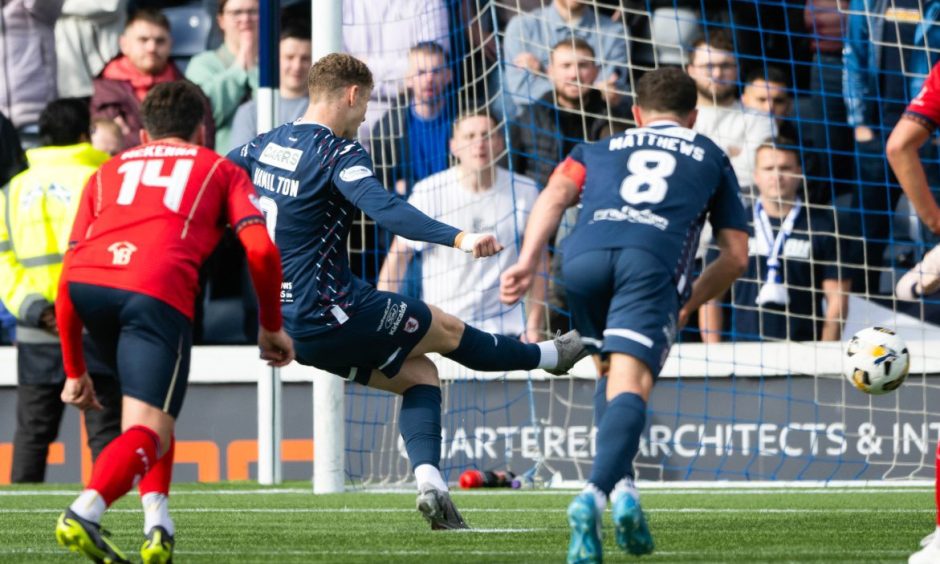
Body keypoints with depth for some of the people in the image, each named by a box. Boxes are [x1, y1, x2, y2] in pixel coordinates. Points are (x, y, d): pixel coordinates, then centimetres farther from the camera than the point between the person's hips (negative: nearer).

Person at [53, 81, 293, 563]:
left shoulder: (107, 173, 35)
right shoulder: (222, 172, 28)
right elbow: (261, 251, 11)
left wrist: (75, 372, 34)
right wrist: (271, 327, 25)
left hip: (88, 282, 4)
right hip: (160, 288, -4)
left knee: (149, 401, 27)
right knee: (149, 433, -3)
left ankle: (157, 522, 13)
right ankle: (85, 512, -29)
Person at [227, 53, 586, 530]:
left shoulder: (266, 145, 9)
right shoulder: (337, 153, -17)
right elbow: (384, 208, -33)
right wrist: (458, 238, -43)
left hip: (287, 322, 9)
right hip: (328, 314, -9)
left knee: (418, 373, 13)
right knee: (446, 330, 11)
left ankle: (429, 480, -4)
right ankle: (549, 356, 32)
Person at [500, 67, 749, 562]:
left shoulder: (600, 150, 35)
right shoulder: (711, 158, 34)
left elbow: (556, 193, 14)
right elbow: (735, 257, 29)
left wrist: (528, 261, 4)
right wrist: (688, 304, 41)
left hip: (583, 258, 2)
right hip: (654, 261, -2)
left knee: (609, 371, 26)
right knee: (630, 385, -16)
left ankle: (623, 486, 7)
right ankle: (595, 494, -41)